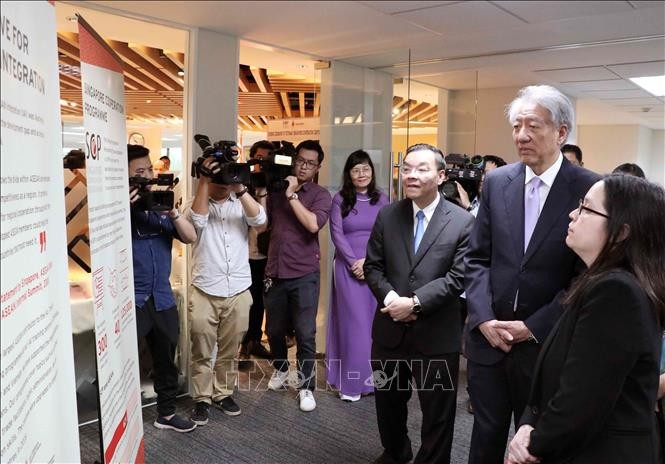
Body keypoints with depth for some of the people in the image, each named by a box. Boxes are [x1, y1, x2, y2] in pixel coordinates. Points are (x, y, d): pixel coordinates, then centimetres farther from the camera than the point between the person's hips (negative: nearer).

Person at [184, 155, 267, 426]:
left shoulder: (241, 204, 4)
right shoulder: (197, 203, 2)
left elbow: (259, 220, -16)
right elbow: (197, 221, -21)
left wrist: (239, 188, -24)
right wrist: (204, 180, -22)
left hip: (238, 292, 2)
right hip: (204, 292, -1)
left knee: (229, 351, 15)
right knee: (202, 352, 8)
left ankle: (223, 393, 31)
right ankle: (201, 399, 23)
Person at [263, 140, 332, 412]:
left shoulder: (320, 195, -3)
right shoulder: (277, 190, 10)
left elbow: (313, 225, -20)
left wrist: (292, 195, -15)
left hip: (304, 274, -4)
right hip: (274, 272, 4)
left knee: (305, 334, -2)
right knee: (274, 330, 15)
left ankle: (306, 386, 14)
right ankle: (280, 368, 42)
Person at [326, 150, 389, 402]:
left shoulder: (382, 199, 7)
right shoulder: (340, 200, 2)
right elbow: (336, 234, -4)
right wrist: (354, 262, -12)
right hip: (349, 268, -2)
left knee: (375, 323, 6)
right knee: (353, 323, 0)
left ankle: (373, 377, 18)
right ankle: (351, 382, 9)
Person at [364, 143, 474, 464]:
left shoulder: (463, 222, -8)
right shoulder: (387, 215, 3)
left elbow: (457, 277, -13)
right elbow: (373, 266, 3)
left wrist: (415, 303, -20)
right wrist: (389, 296, -16)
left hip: (436, 334, -4)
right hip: (390, 328, 4)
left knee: (437, 410, 12)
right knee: (388, 401, 23)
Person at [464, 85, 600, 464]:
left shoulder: (590, 189, -10)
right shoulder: (497, 182, 2)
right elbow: (478, 257, 4)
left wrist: (533, 327, -12)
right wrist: (484, 318, -7)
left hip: (545, 343, -3)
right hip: (489, 335, 3)